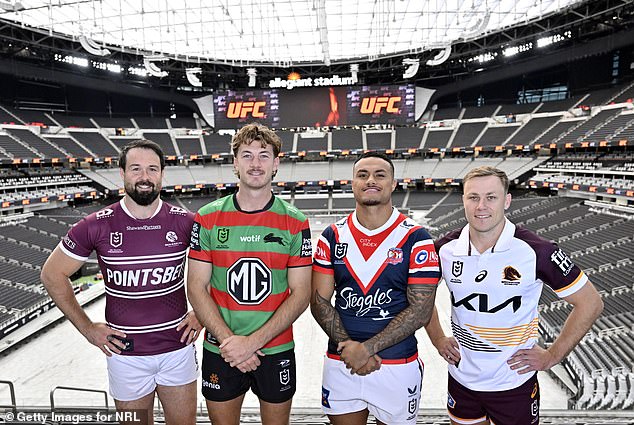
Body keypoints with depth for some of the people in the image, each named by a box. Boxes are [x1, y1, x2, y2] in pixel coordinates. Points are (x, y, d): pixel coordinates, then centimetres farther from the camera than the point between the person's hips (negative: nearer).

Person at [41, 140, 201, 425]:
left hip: (178, 347, 1)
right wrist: (87, 328, -1)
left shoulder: (184, 222, -9)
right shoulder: (97, 225, -10)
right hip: (126, 352, 0)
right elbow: (52, 274, 3)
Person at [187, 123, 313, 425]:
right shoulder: (207, 218, -4)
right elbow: (196, 289, -4)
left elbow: (300, 294, -8)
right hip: (220, 351, 1)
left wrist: (253, 341, -15)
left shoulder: (295, 223, -7)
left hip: (277, 350, 0)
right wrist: (228, 340, -13)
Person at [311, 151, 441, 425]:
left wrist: (367, 348, -16)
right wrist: (347, 347, -12)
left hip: (398, 366, -2)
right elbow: (319, 301, -1)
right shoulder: (333, 237, 0)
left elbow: (421, 310, -11)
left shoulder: (416, 239, -8)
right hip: (340, 365, 2)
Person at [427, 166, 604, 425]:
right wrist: (438, 340, 3)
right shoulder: (446, 249, -9)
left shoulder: (535, 251, -18)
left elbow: (590, 303, -7)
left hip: (514, 384, -2)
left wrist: (552, 356, -8)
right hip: (461, 380, 3)